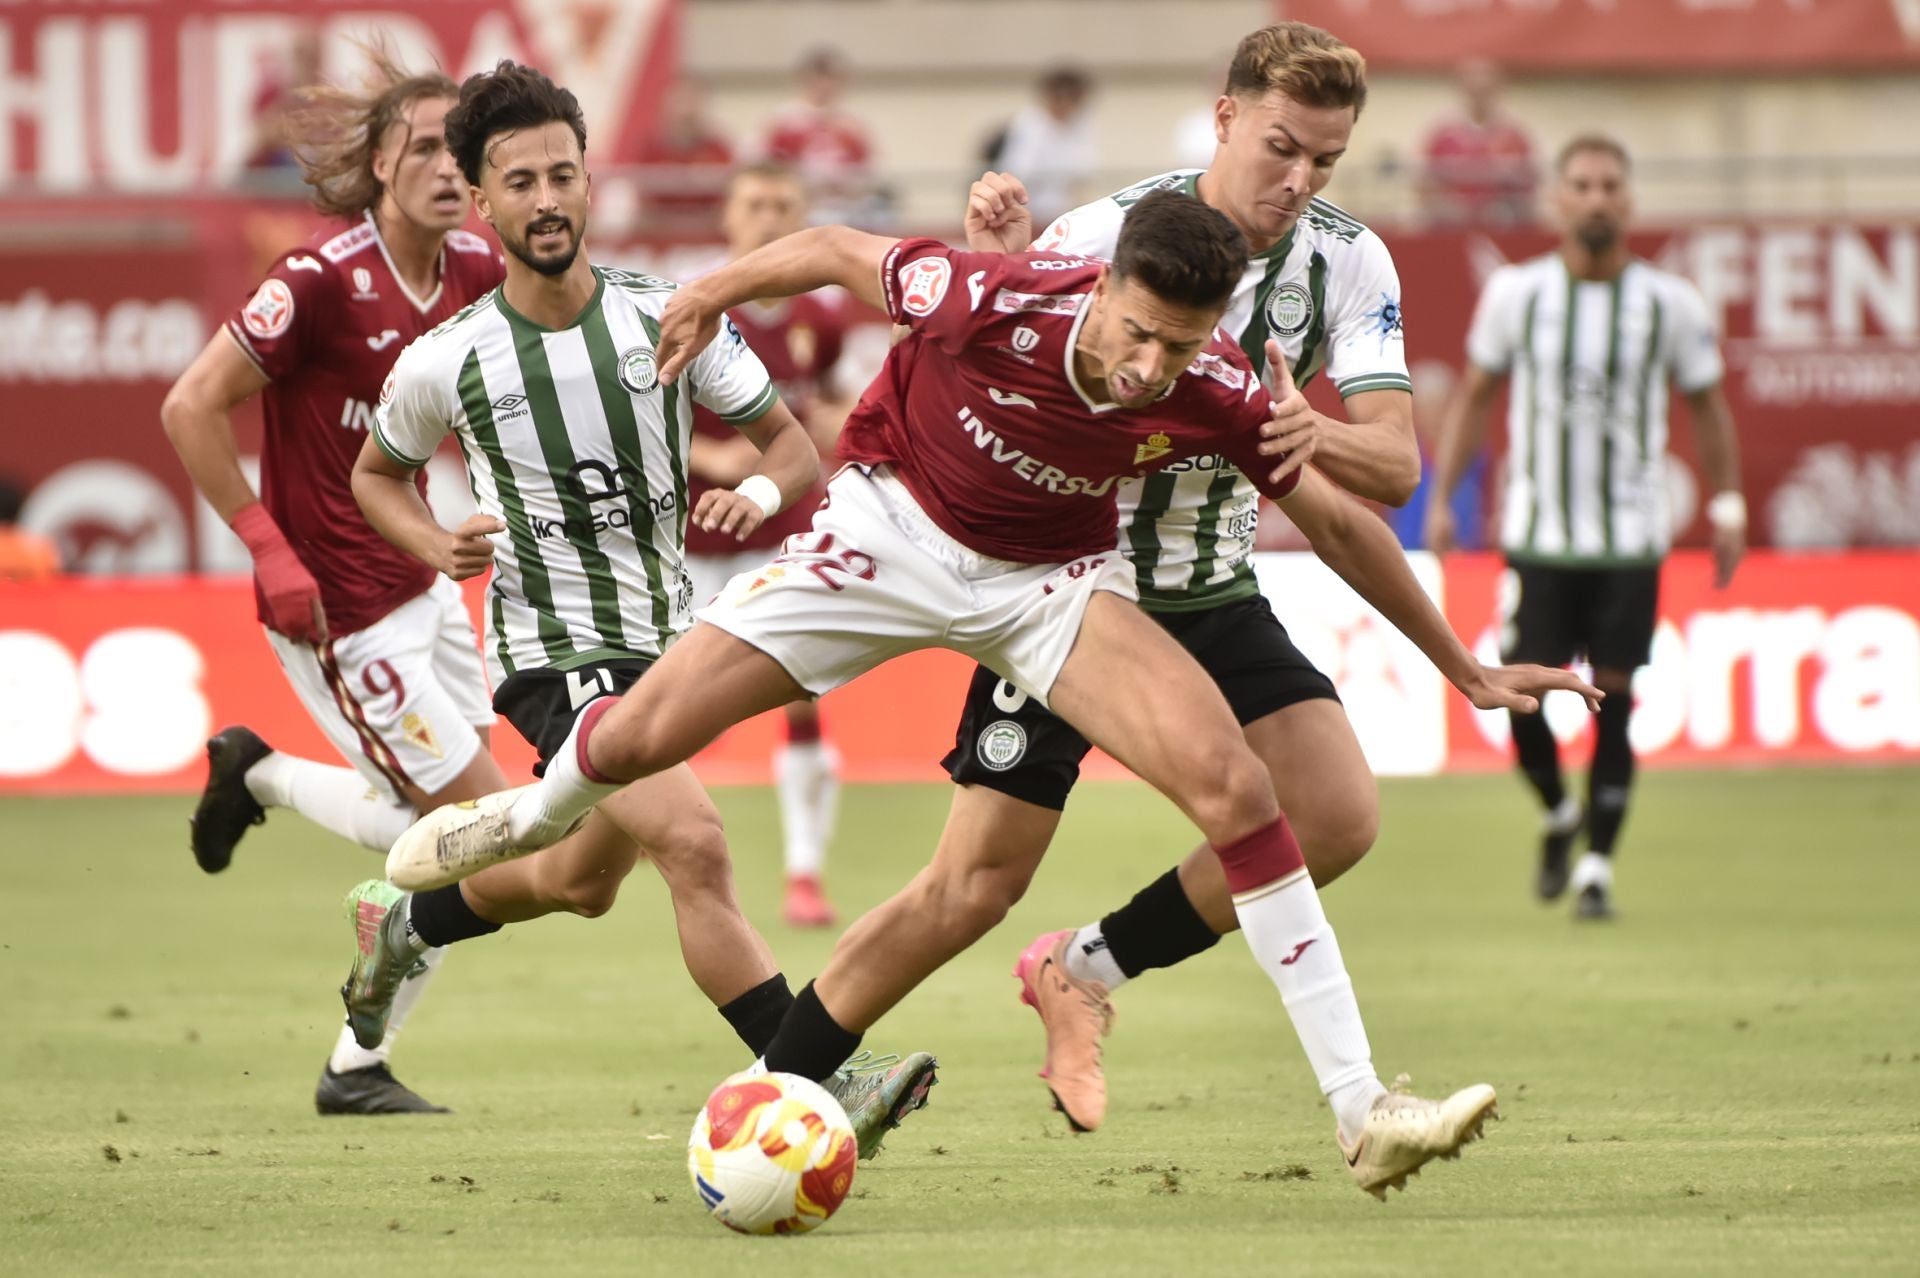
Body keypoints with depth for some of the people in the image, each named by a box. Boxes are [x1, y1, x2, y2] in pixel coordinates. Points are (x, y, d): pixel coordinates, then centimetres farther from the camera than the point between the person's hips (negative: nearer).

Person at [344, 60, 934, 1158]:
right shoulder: (447, 365, -8)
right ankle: (818, 1087, -28)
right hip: (556, 653, -5)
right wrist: (440, 549, -8)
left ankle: (402, 921, 52)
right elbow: (378, 474, 12)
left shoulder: (670, 319, -5)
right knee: (696, 843, -26)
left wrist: (758, 495, -20)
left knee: (583, 883, 24)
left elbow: (795, 447, 3)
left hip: (672, 643, 5)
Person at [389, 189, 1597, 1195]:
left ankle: (1364, 1112, -15)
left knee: (1235, 786, -19)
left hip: (1054, 575, 1)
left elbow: (1335, 511, -8)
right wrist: (711, 294, 1)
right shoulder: (996, 302, -33)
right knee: (643, 736, -7)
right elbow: (837, 249, -14)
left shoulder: (1216, 396, -26)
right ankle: (537, 813, 34)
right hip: (895, 526, -1)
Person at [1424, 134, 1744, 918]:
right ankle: (1558, 815, 26)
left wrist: (1728, 508, 7)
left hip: (1631, 539, 0)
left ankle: (1596, 868, 6)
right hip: (1537, 534, 0)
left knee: (1613, 703, -3)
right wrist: (1441, 498, 5)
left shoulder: (1670, 304, -1)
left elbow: (1706, 405, 10)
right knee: (1522, 698, -4)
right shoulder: (1516, 294, -1)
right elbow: (1474, 396, 10)